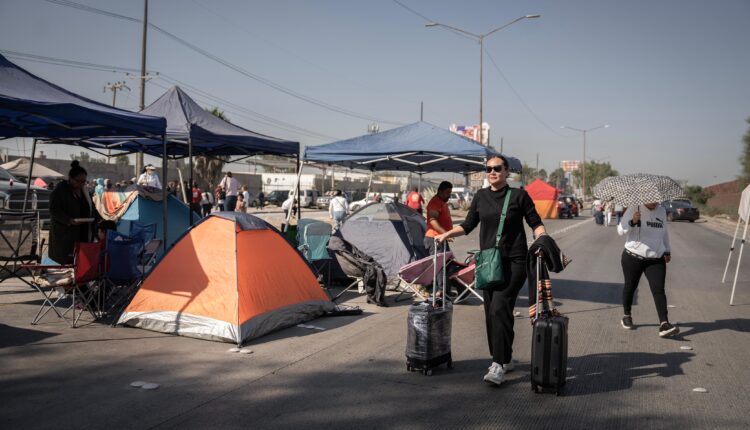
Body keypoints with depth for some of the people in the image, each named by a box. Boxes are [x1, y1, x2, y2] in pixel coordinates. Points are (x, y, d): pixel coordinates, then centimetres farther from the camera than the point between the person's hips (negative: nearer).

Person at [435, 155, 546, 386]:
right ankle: (505, 360, 23)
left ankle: (498, 366, -14)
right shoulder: (481, 196, 10)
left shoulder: (518, 196, -2)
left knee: (500, 308, -16)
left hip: (514, 261, -5)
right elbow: (468, 225, 17)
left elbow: (536, 224, 3)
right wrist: (446, 234, 4)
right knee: (491, 311, 7)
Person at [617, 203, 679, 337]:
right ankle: (626, 316, 31)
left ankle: (664, 324, -19)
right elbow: (620, 230, -9)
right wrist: (633, 222, -28)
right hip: (633, 258, -3)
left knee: (659, 290, -11)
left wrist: (667, 250, 31)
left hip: (656, 260, 3)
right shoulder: (634, 209, -6)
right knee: (630, 287, 10)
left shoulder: (662, 210, 9)